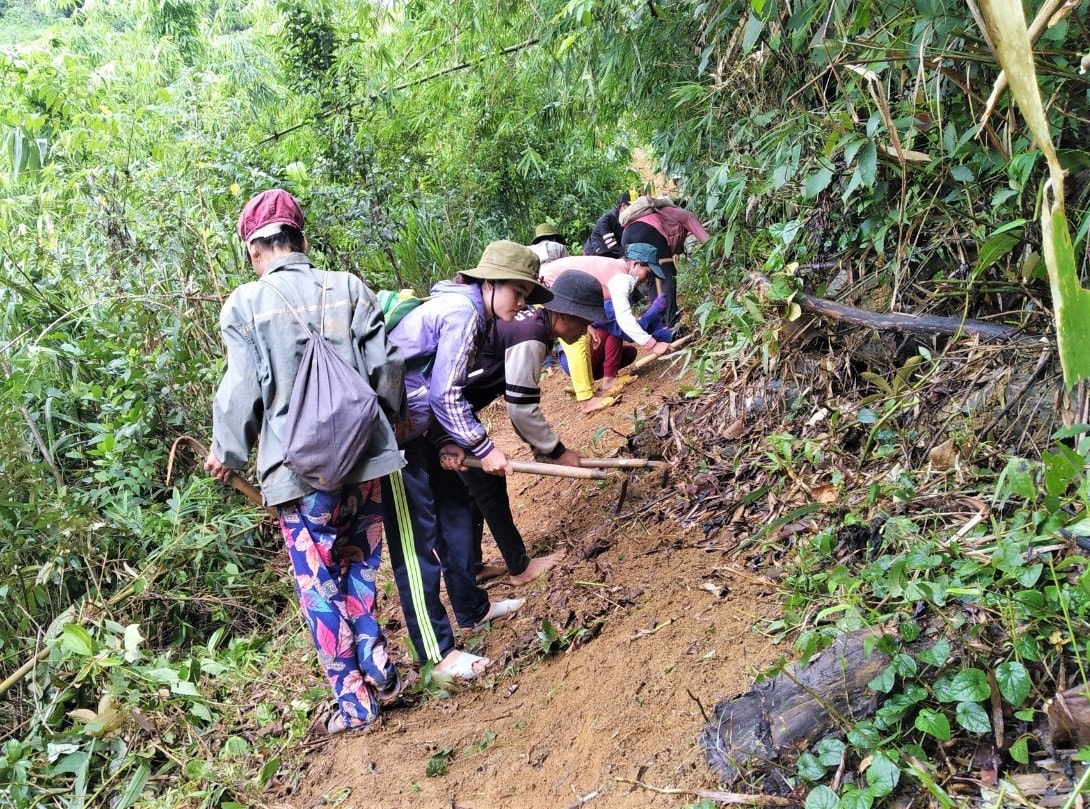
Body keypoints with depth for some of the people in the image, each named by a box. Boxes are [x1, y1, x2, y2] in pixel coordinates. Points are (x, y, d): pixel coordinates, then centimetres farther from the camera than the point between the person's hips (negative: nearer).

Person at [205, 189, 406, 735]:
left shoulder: (244, 305, -3)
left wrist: (227, 454, 12)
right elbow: (386, 367, 1)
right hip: (364, 460, 3)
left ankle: (354, 700, 16)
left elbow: (241, 390, -4)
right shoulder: (348, 288, 2)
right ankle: (378, 669, 22)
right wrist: (388, 425, 19)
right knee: (361, 570, 21)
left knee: (319, 586, 9)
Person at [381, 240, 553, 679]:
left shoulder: (467, 311, 13)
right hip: (391, 433, -10)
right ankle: (438, 652, 5)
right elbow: (446, 396, -20)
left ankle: (472, 608, 34)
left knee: (455, 510, 18)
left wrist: (448, 443, 0)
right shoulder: (463, 313, -18)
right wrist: (483, 448, -11)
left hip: (415, 428, 10)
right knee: (416, 538, -4)